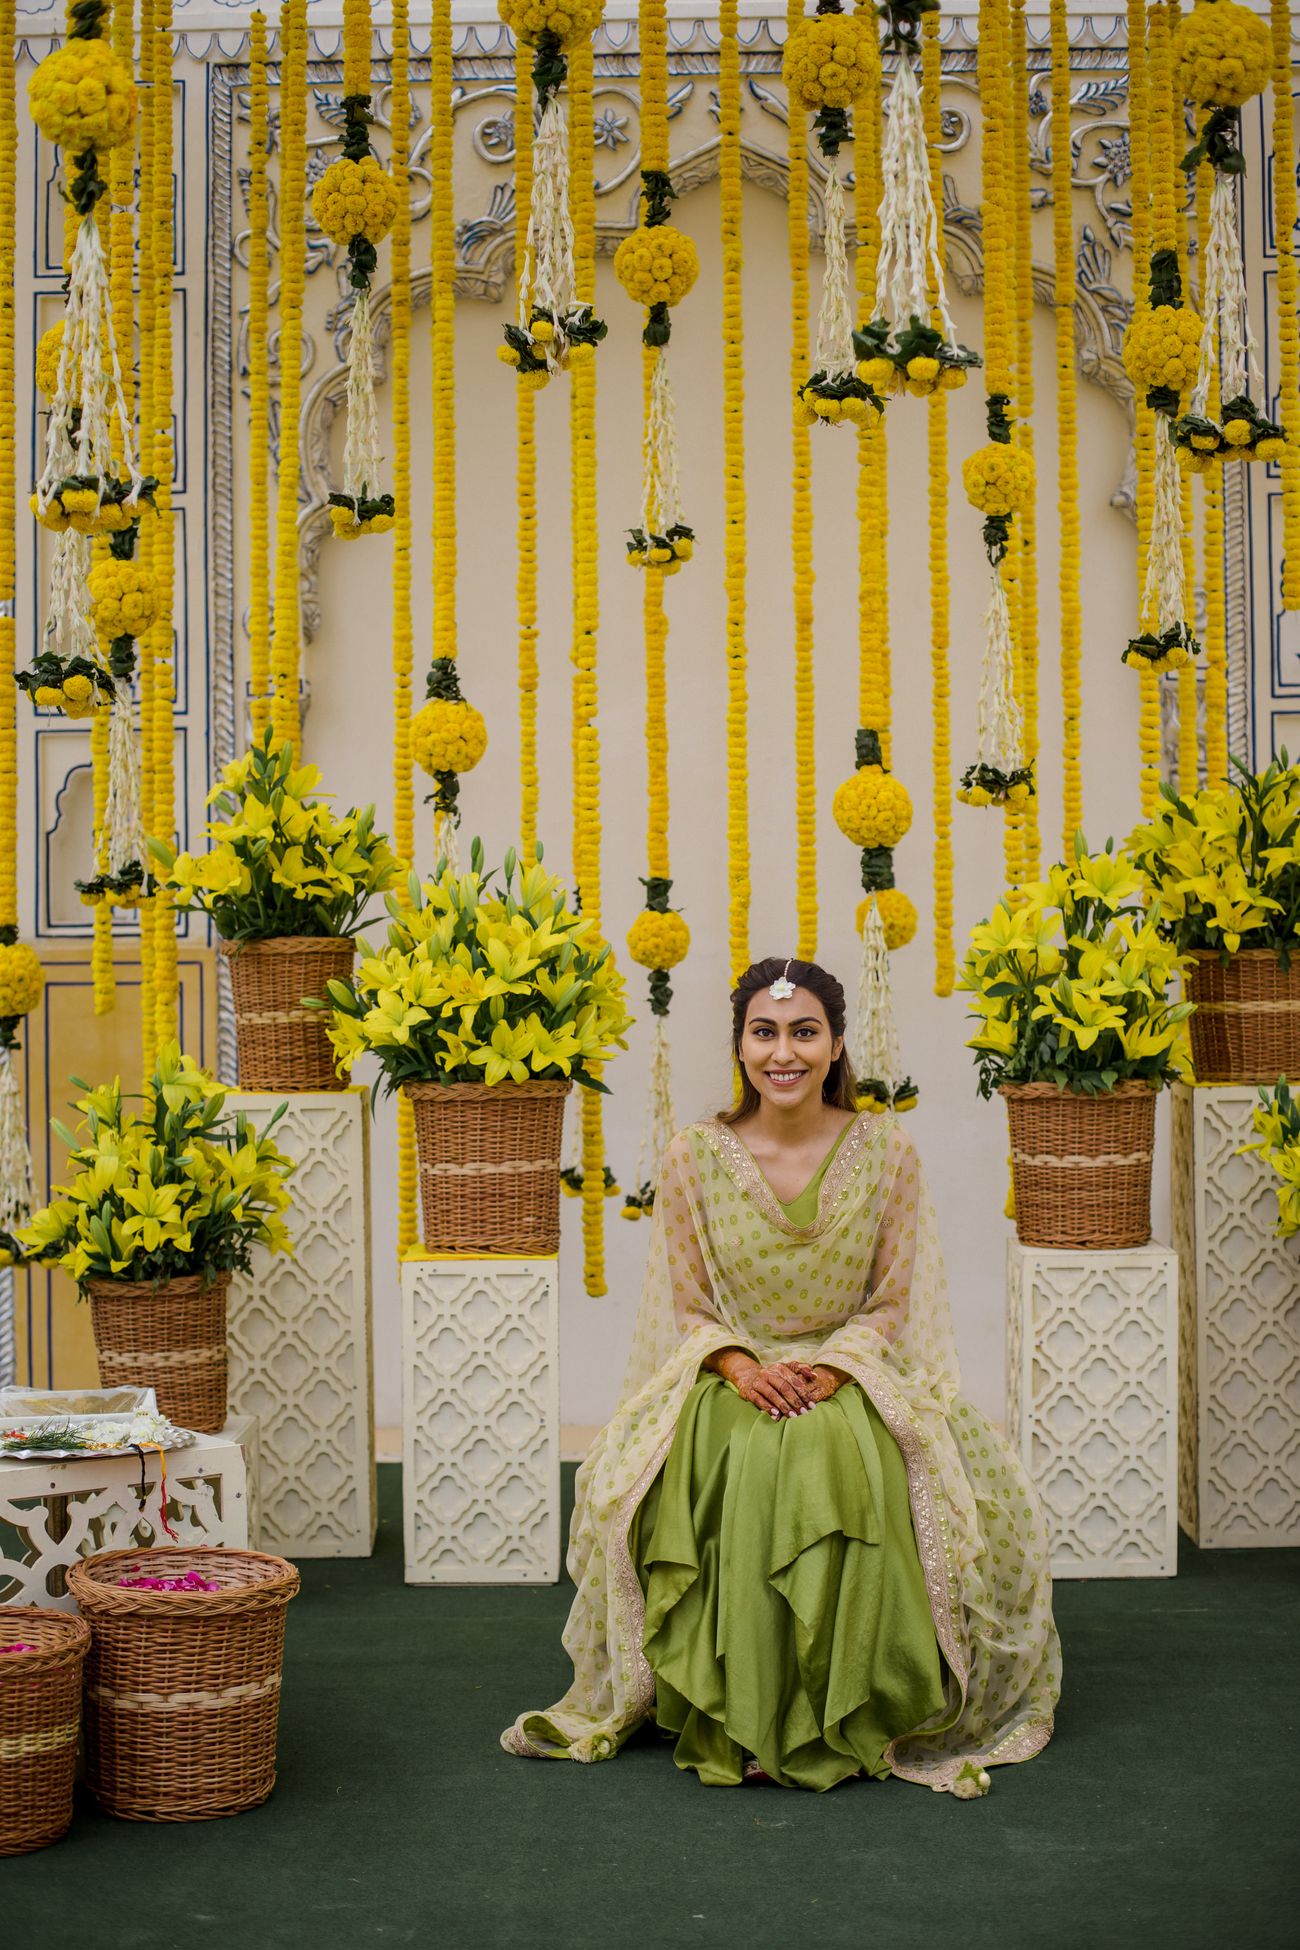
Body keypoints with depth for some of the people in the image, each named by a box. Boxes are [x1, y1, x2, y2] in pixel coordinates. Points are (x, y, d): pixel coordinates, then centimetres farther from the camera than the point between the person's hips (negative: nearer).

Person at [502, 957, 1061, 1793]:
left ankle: (848, 1719, -17)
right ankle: (729, 1718, -18)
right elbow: (684, 1306, 3)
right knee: (744, 1464, -33)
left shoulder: (886, 1150, -1)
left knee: (842, 1465, -33)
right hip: (731, 1376, 0)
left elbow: (892, 1301, 1)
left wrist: (832, 1367, -17)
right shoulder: (695, 1158, -1)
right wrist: (741, 1365, -17)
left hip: (854, 1375, 0)